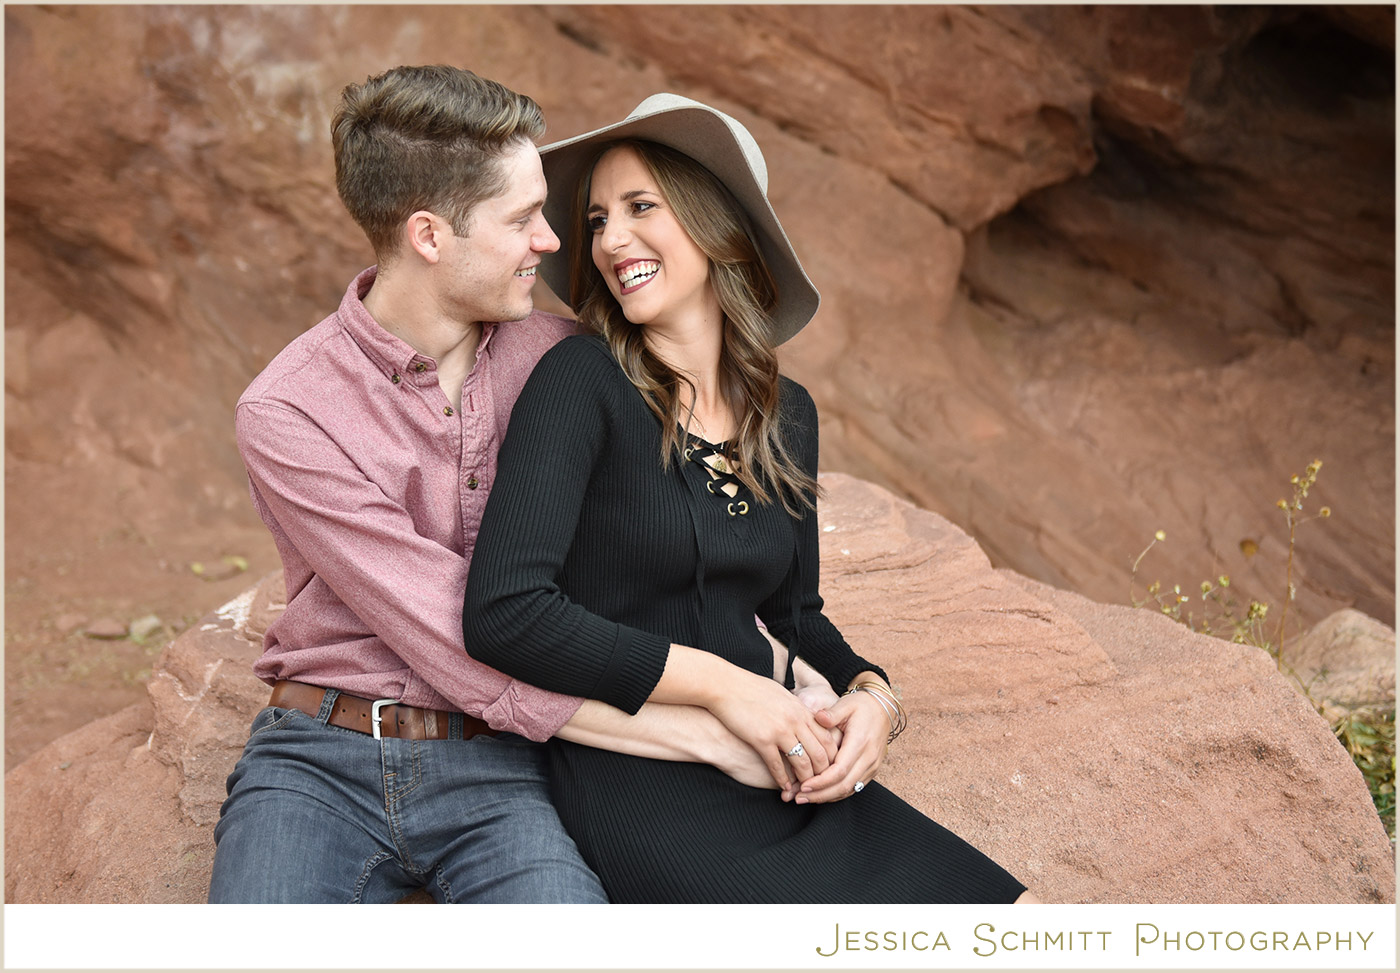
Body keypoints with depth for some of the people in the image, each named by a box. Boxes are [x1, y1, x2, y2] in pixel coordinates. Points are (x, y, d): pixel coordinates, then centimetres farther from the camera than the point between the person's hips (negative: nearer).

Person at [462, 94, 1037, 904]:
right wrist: (721, 682, -18)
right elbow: (503, 611, -20)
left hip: (772, 772, 6)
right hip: (636, 786, -6)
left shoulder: (786, 414, 9)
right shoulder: (583, 382, -9)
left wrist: (871, 694, -1)